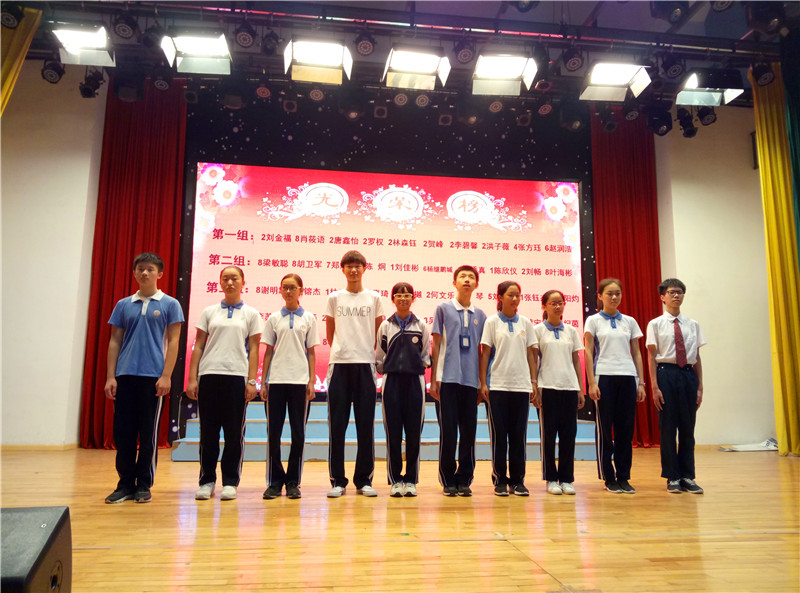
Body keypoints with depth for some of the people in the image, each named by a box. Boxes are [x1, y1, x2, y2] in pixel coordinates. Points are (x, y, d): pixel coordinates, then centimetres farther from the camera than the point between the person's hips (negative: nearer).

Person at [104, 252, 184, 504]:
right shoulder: (123, 305, 12)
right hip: (125, 376, 3)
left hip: (153, 377, -3)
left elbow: (173, 341, -1)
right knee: (123, 432, 6)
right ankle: (125, 484, 17)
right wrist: (110, 377, 3)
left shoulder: (169, 304, 3)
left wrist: (166, 376, -10)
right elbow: (115, 342, 11)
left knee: (148, 433, 3)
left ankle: (144, 485, 14)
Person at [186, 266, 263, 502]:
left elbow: (254, 349, 4)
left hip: (237, 376, -1)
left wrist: (252, 381, -4)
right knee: (208, 431, 5)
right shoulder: (209, 312, 12)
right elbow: (198, 346, 10)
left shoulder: (251, 314, 9)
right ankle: (206, 481, 16)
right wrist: (192, 378, 2)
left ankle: (230, 482, 12)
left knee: (234, 433, 2)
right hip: (209, 375, 1)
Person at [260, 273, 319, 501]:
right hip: (276, 380, 1)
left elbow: (311, 352, 6)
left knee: (298, 433, 2)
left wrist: (311, 381, -1)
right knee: (273, 432, 2)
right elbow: (268, 352, 9)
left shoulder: (308, 318, 7)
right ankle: (275, 481, 12)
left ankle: (293, 482, 13)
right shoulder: (274, 318, 9)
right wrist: (263, 382, 4)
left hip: (299, 380, -1)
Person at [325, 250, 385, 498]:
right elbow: (330, 333, 14)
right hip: (339, 365, 0)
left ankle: (364, 480, 13)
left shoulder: (374, 298, 8)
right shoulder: (334, 298, 8)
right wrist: (340, 352, 10)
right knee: (337, 426, 1)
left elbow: (379, 333, 12)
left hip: (365, 365, 0)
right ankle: (337, 481, 11)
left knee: (366, 426, 3)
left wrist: (370, 352, 6)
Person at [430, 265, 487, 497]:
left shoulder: (480, 315, 13)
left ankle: (464, 480, 15)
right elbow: (436, 345, 4)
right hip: (447, 379, -3)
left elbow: (481, 349, 15)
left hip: (471, 380, 3)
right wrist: (433, 379, -1)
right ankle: (448, 480, 11)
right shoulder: (443, 309, 5)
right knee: (448, 431, 1)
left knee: (469, 431, 5)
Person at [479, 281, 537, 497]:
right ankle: (499, 480, 11)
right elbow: (485, 354, 0)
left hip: (521, 385, 3)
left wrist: (533, 381, 5)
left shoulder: (526, 323, 9)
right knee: (499, 434, 2)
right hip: (497, 385, -2)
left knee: (519, 434, 6)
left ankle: (517, 480, 15)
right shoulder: (492, 322, 1)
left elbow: (530, 354, 11)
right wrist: (483, 383, -5)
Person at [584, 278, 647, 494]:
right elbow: (588, 352, -1)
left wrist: (641, 382, 7)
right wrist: (591, 382, -9)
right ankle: (609, 478, 12)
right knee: (604, 428, 2)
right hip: (604, 377, -3)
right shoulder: (593, 321, 4)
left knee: (626, 428, 4)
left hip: (627, 377, 3)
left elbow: (636, 353, 13)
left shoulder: (629, 321, 13)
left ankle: (623, 477, 15)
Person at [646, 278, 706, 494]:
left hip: (688, 374, 3)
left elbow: (697, 358, 9)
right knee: (667, 427, 2)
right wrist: (655, 387, -8)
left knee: (688, 428, 7)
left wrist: (700, 387, 5)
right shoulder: (655, 324, 0)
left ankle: (688, 476, 19)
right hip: (666, 373, -3)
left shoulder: (693, 324, 9)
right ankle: (672, 477, 13)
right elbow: (651, 356, -2)